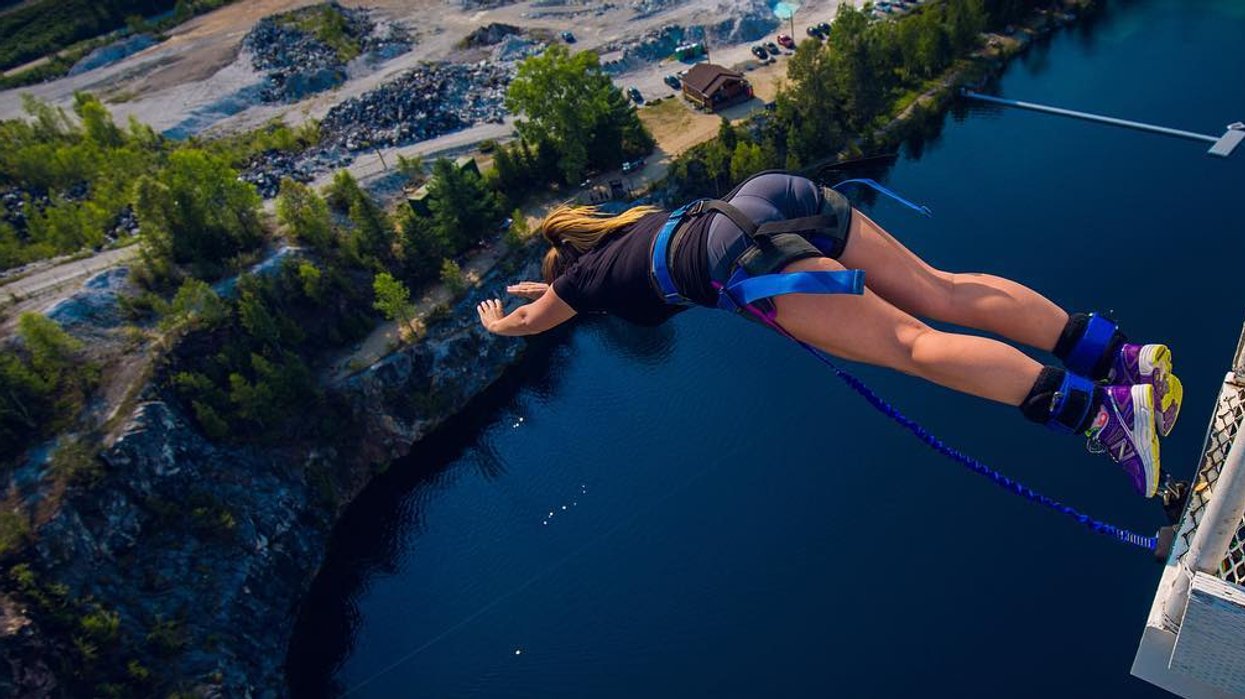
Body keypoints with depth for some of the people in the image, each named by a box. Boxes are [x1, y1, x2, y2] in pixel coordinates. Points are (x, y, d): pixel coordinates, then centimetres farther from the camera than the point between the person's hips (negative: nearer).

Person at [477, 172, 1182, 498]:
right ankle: (1124, 354, -10)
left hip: (747, 250, -7)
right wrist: (551, 284, 74)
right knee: (944, 293, 0)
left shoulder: (588, 269, 22)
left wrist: (495, 319, 62)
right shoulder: (631, 218, 40)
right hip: (777, 190, 7)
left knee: (910, 342, -17)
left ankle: (1107, 409, -28)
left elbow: (530, 321, 39)